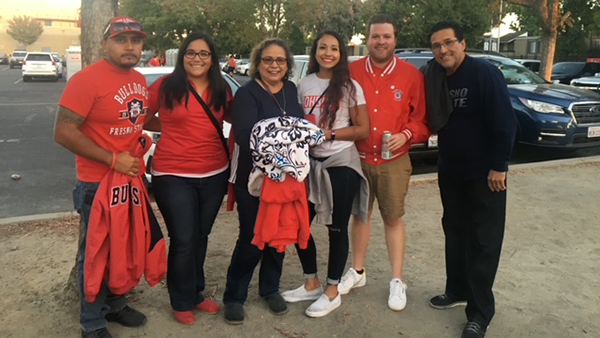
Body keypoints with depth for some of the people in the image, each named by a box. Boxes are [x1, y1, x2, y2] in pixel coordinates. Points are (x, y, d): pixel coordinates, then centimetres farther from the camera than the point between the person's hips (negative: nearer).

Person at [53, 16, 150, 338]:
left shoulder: (139, 80, 6)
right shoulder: (86, 79, -17)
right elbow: (63, 132, -21)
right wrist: (112, 159, -21)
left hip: (132, 178, 7)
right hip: (98, 184, -7)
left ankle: (115, 304, 40)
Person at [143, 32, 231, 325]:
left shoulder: (221, 89, 5)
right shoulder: (165, 85, -6)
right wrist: (176, 129, -7)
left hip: (214, 174, 4)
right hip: (173, 176, -4)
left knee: (200, 238, 16)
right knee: (183, 241, 0)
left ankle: (196, 294, 35)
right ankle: (182, 302, 23)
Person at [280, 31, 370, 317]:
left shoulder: (350, 87, -4)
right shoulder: (304, 85, 7)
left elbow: (363, 130, -6)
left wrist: (330, 134, -16)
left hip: (341, 163, -4)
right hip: (310, 161, 4)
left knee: (336, 228, 4)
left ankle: (332, 292, 20)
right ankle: (311, 283, 26)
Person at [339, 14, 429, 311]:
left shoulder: (411, 75, -3)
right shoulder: (351, 72, -1)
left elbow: (422, 118, 0)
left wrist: (406, 135, -17)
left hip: (394, 161, -1)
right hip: (358, 159, 2)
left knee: (393, 219, 7)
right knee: (360, 214, 14)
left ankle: (397, 281, 19)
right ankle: (357, 271, 31)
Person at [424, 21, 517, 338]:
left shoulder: (485, 73, -16)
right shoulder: (434, 77, 1)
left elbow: (505, 122, -18)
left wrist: (498, 166, -17)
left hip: (484, 173, -6)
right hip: (449, 171, 6)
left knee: (484, 241, 2)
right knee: (455, 232, 17)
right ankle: (457, 290, 35)